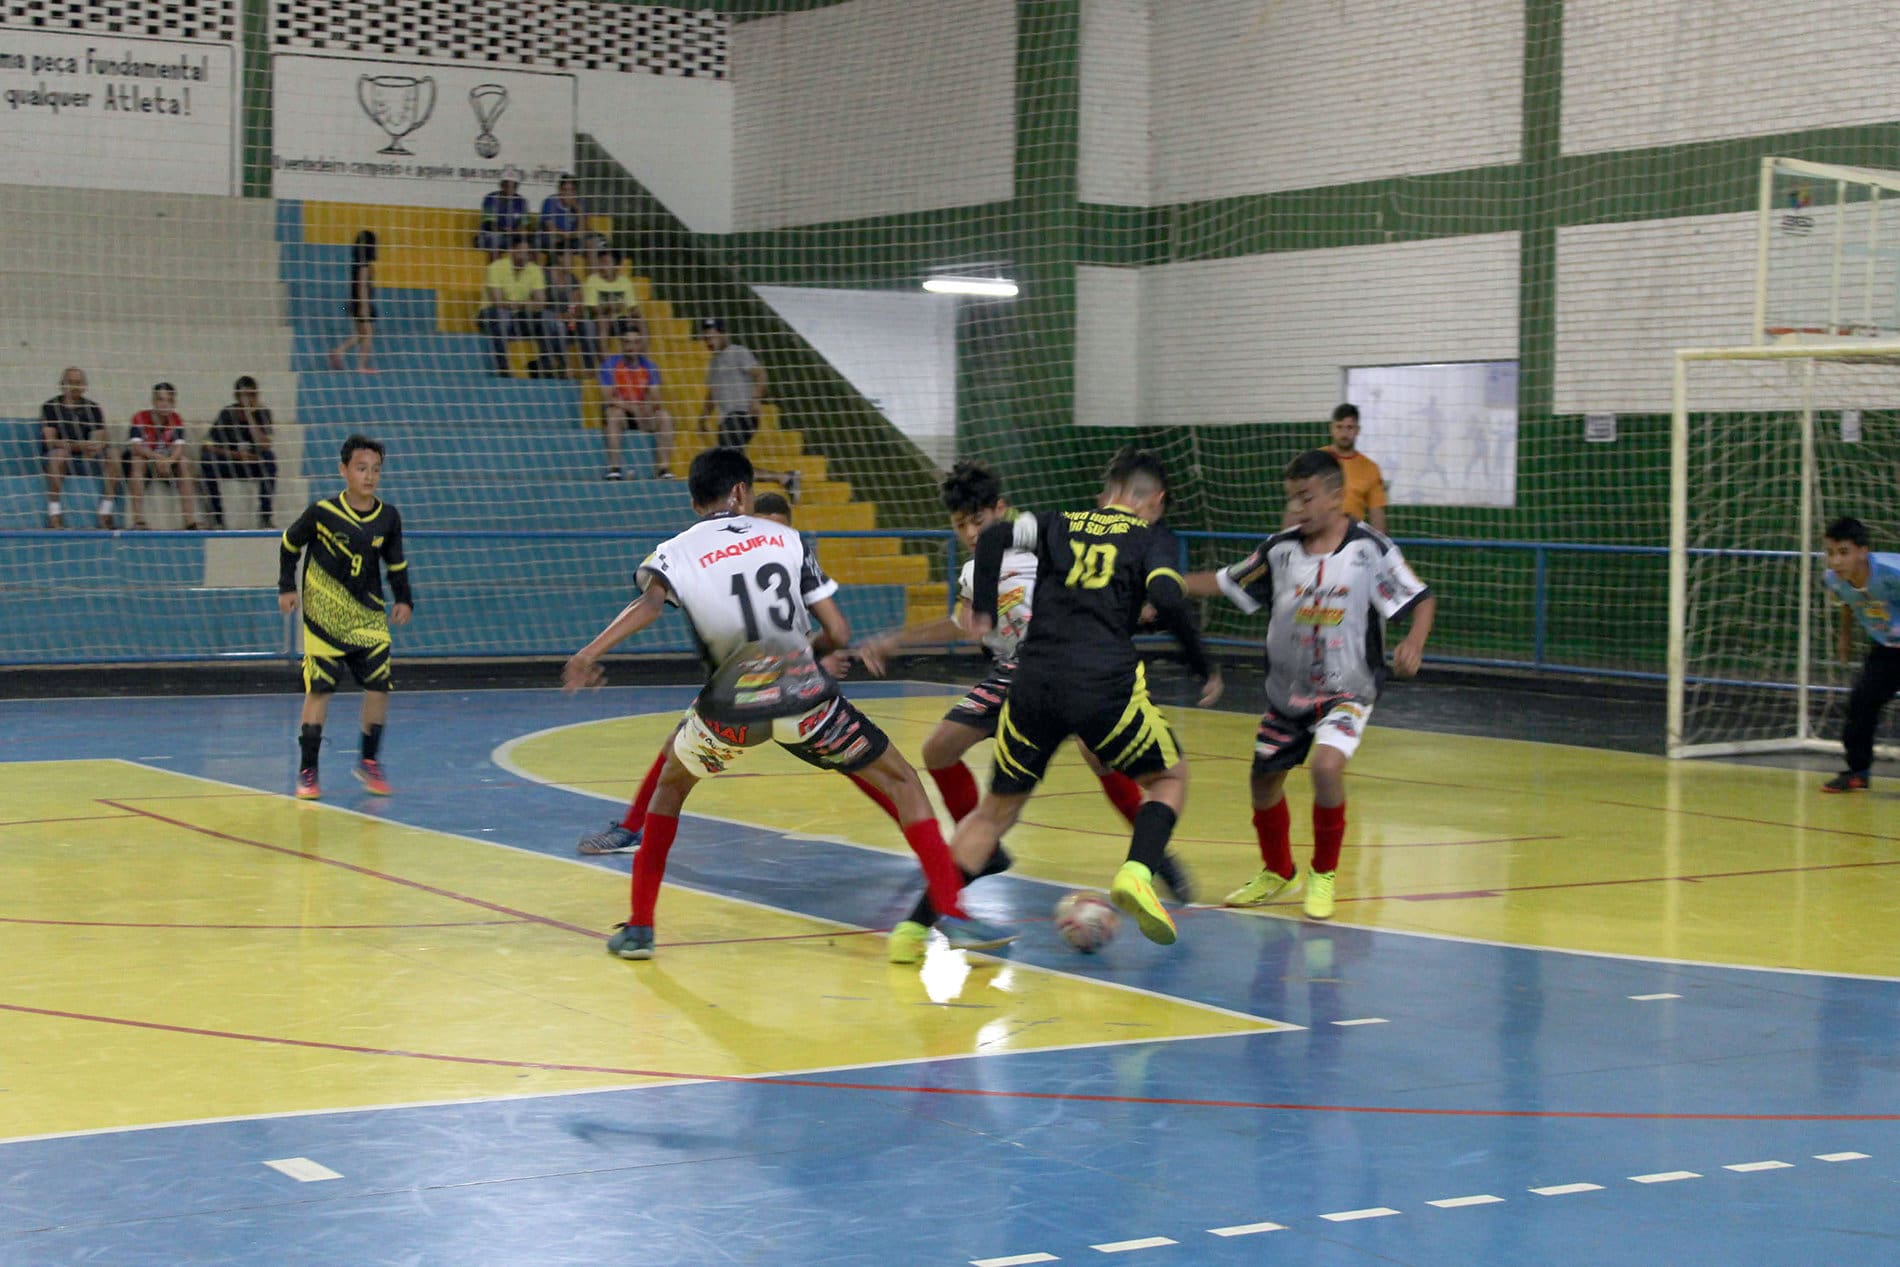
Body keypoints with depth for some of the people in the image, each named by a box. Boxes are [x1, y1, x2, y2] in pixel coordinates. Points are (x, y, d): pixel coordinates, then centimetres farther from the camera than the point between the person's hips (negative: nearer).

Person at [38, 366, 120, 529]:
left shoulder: (93, 408, 7)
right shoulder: (51, 407, -2)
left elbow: (99, 440, -3)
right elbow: (50, 441, -14)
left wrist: (94, 447, -29)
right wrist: (77, 446, -31)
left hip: (85, 460, 4)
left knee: (112, 454, -19)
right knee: (59, 454, -36)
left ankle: (105, 513, -22)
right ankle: (54, 514, -35)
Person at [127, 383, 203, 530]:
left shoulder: (176, 420, -6)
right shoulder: (140, 418, -18)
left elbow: (179, 447, -20)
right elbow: (136, 447, -31)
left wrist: (169, 461, -42)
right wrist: (157, 457, -47)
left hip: (167, 460, 3)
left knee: (184, 461, -21)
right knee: (137, 459, -34)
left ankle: (190, 521, -25)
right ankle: (138, 520, -40)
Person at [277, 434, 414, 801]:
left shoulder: (388, 518, -2)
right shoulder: (322, 511, -12)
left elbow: (396, 564, 12)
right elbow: (290, 543, 3)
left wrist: (404, 600, 1)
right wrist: (287, 587, -1)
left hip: (368, 615, 3)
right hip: (324, 615, -3)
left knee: (379, 684, -5)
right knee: (318, 688, -5)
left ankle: (369, 761, 13)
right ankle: (307, 771, 4)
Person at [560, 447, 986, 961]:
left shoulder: (674, 553, 6)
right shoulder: (788, 539, 10)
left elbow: (650, 603, -19)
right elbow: (838, 633, 6)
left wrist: (590, 652, -28)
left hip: (730, 710, 1)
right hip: (805, 697, -1)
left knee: (670, 787, 30)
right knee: (902, 782, 16)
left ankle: (638, 926, 26)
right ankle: (951, 913, 3)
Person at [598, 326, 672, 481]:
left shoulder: (649, 367, -1)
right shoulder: (610, 365, -10)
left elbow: (655, 399, -7)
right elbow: (607, 399, -18)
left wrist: (647, 408, -32)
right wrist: (632, 407, -33)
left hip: (642, 413, 3)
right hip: (619, 411, -3)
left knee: (664, 417, -23)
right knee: (615, 414, -36)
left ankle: (663, 468, -23)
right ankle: (613, 469, -37)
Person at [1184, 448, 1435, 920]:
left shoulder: (1370, 549, -13)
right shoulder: (1279, 548, -4)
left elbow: (1422, 599, -9)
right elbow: (1226, 582, 6)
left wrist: (1413, 644, -28)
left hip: (1347, 690, -5)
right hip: (1287, 689, 5)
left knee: (1326, 764, -27)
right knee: (1264, 778, 12)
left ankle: (1324, 876, -5)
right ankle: (1278, 872, 40)